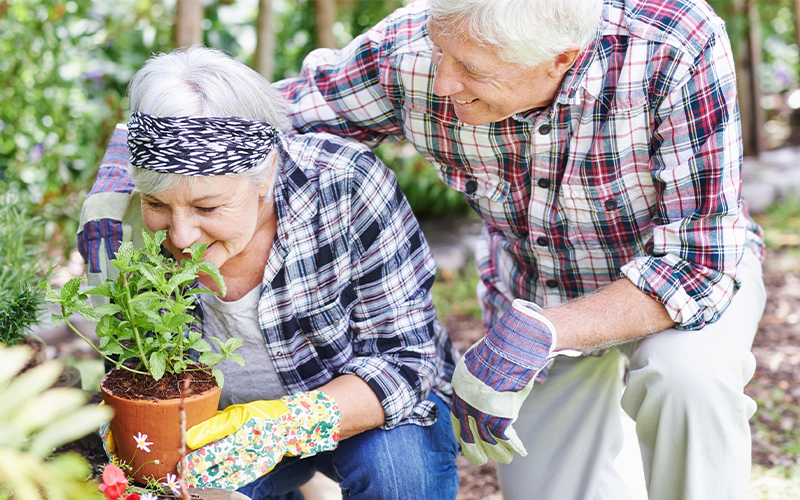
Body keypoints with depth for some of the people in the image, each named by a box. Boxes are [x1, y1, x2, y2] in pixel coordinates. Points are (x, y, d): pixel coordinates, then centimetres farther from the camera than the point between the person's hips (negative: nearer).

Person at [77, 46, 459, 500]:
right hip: (220, 414, 4)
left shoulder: (347, 186, -28)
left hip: (360, 403, -3)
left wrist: (286, 426, -39)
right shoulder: (115, 223, -19)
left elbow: (406, 359, -24)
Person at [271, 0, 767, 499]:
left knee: (687, 372, -35)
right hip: (529, 298, 3)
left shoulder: (677, 51, -37)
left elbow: (701, 262, -35)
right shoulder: (409, 54, -27)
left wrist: (535, 334, -44)